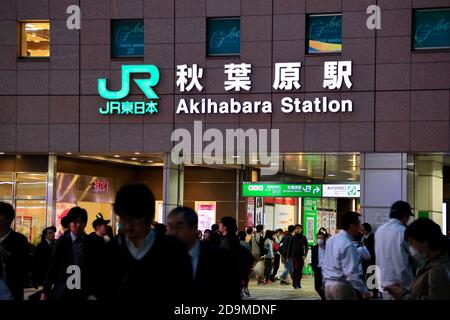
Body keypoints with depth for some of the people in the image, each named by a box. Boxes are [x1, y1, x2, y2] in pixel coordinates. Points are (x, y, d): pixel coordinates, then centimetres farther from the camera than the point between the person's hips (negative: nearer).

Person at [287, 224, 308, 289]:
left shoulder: (304, 238, 6)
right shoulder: (293, 238, 5)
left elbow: (306, 247, 4)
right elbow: (290, 247, 9)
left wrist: (305, 255, -10)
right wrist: (289, 256, 5)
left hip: (301, 256, 2)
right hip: (294, 256, -2)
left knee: (300, 271, 4)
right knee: (295, 269, -13)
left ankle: (299, 284, 13)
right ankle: (295, 283, -9)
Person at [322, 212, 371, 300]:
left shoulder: (331, 240, 8)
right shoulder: (348, 245, -18)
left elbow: (324, 265, 16)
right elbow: (351, 273, -22)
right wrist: (364, 291, -19)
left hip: (328, 285, 9)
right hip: (343, 286, -8)